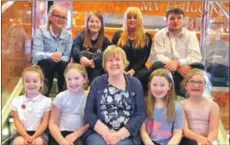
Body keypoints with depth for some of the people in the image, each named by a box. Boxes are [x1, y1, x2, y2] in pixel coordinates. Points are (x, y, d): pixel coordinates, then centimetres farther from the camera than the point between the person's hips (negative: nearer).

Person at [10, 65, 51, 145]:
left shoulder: (46, 101, 1)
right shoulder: (17, 101, 6)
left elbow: (45, 122, -2)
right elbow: (17, 121, 1)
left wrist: (34, 137, -18)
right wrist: (25, 136, -17)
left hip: (39, 133, -1)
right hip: (22, 133, 1)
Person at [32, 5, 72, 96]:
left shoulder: (68, 35, -3)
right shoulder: (41, 31, -12)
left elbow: (67, 56, -7)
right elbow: (35, 54, -22)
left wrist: (59, 58, -30)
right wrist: (51, 55, -41)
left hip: (59, 66, 3)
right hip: (41, 65, -2)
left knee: (64, 64, -30)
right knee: (50, 62, -34)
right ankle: (44, 94, -21)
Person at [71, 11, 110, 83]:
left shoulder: (105, 40, 7)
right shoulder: (81, 36, 6)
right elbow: (74, 48, -15)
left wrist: (94, 61, -33)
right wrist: (81, 57, -38)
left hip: (98, 73, 0)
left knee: (98, 55, -23)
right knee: (84, 53, -23)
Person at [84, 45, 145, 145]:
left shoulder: (135, 84, 7)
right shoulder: (97, 82, 8)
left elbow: (140, 114, 0)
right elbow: (88, 112, 3)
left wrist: (119, 135, -11)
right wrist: (106, 133, -11)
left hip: (126, 135, 0)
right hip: (98, 133, 0)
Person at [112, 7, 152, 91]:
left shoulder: (146, 37, 11)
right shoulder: (118, 35, 15)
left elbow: (144, 58, 1)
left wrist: (133, 70, -16)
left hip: (137, 69, 0)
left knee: (145, 74, -36)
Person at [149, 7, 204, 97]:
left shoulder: (190, 35, 6)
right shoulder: (160, 35, 3)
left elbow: (196, 56, -7)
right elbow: (157, 56, -10)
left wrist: (178, 63, -24)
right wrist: (178, 68, -21)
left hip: (184, 69, 2)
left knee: (199, 66, -26)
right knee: (157, 65, -32)